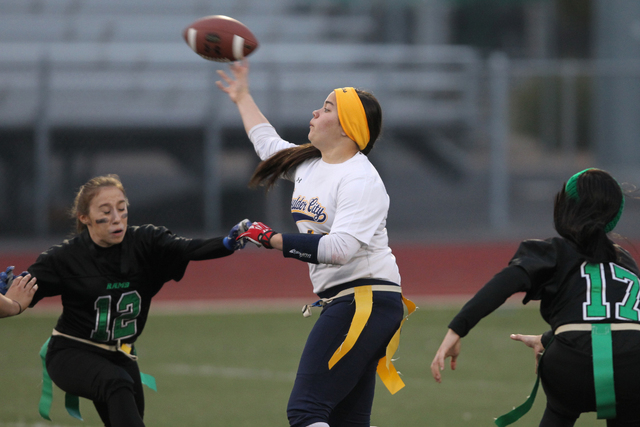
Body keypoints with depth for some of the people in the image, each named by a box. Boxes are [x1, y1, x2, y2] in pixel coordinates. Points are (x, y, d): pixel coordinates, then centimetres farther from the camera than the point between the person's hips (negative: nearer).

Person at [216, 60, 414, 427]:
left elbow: (339, 248, -27)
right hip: (341, 303, 10)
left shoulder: (361, 180, -14)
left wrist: (273, 239, -21)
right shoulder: (308, 163, 14)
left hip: (367, 302, -10)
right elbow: (269, 144, 37)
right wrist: (243, 98, 46)